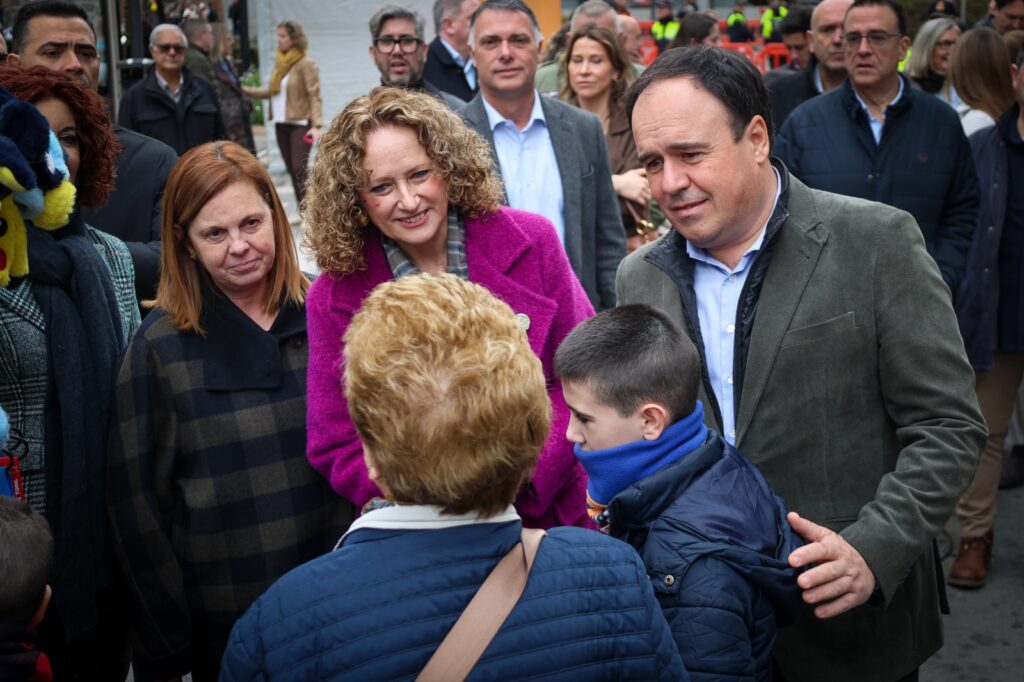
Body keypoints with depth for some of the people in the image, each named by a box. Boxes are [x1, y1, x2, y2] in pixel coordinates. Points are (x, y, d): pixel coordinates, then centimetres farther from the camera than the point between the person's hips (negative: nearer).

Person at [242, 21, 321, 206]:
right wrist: (245, 90, 13)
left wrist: (316, 125, -22)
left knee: (299, 168, -14)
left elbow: (314, 96, -14)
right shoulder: (280, 62, 13)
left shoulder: (305, 64, -9)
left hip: (300, 124, -7)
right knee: (292, 169, 8)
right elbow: (271, 91, 18)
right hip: (281, 124, 7)